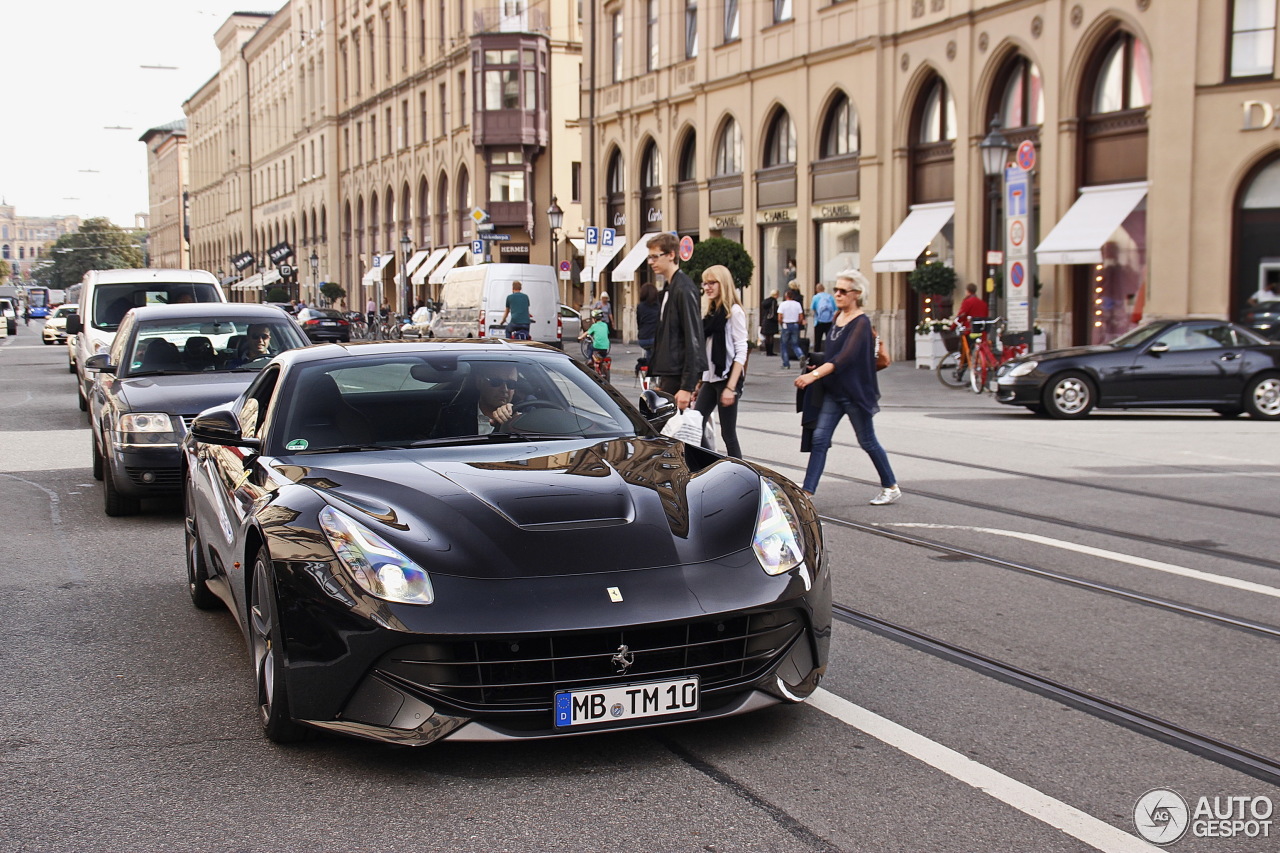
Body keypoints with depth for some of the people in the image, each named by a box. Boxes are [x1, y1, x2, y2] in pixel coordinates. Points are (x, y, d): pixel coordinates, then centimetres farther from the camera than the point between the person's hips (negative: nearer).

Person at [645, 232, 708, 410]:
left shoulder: (683, 289, -14)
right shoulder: (669, 288, 16)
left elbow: (693, 340, -18)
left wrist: (687, 387, -21)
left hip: (678, 374, -10)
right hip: (668, 373, 10)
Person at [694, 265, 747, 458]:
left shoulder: (734, 311, -8)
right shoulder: (710, 312, 15)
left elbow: (741, 352, -13)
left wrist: (731, 387, -19)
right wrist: (699, 381, 13)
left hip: (727, 377, -7)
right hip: (709, 378, 8)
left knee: (728, 434, -3)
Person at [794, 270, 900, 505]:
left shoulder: (861, 323, -16)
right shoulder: (837, 317, 7)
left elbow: (846, 356, -28)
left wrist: (814, 375, -36)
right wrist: (818, 365, 3)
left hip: (855, 393, -7)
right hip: (832, 392, 7)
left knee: (867, 441, 7)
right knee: (819, 438, -3)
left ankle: (891, 487, 26)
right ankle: (807, 492, -6)